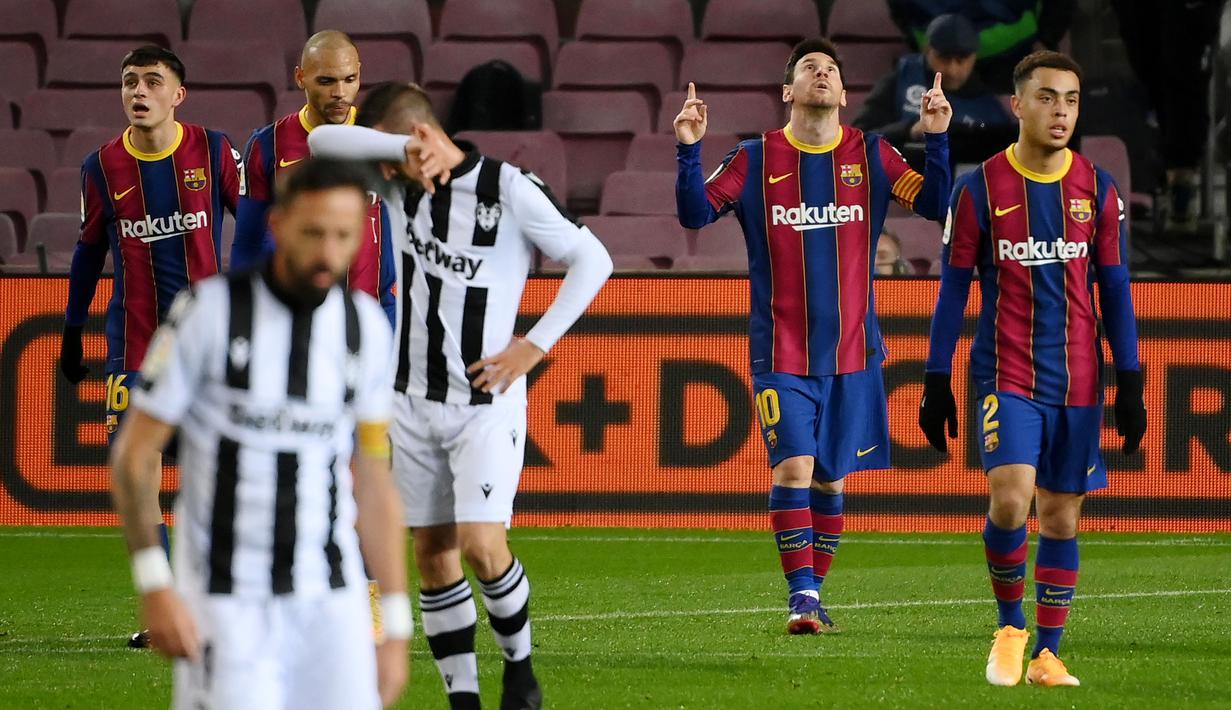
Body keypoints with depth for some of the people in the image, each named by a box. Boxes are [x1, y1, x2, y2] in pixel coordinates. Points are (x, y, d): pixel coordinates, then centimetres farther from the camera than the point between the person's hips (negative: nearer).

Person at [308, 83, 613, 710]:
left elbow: (592, 260, -7)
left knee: (482, 545, -14)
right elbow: (322, 141, -7)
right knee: (431, 552, 4)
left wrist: (535, 345, -11)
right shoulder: (401, 187, 3)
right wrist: (401, 150, -21)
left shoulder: (510, 189, -11)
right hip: (413, 400, 5)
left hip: (486, 404, -5)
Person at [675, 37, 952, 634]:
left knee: (830, 478, 7)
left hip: (851, 350, 2)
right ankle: (802, 595, -11)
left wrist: (937, 138, -13)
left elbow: (935, 205, -1)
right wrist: (689, 149, -17)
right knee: (793, 466, -14)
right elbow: (696, 214, -3)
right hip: (781, 352, -2)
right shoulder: (756, 159, 1)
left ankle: (814, 591, 19)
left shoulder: (870, 156, 5)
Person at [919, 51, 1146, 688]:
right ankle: (1010, 624, 2)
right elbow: (952, 290, 2)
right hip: (1006, 374, -3)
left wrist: (1130, 384, 4)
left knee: (1061, 515, 5)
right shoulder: (980, 190, -3)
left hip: (1077, 383, 3)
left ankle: (1046, 653, 15)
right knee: (1010, 497, -20)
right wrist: (936, 383, 0)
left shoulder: (1098, 191, 4)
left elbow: (1115, 293, 8)